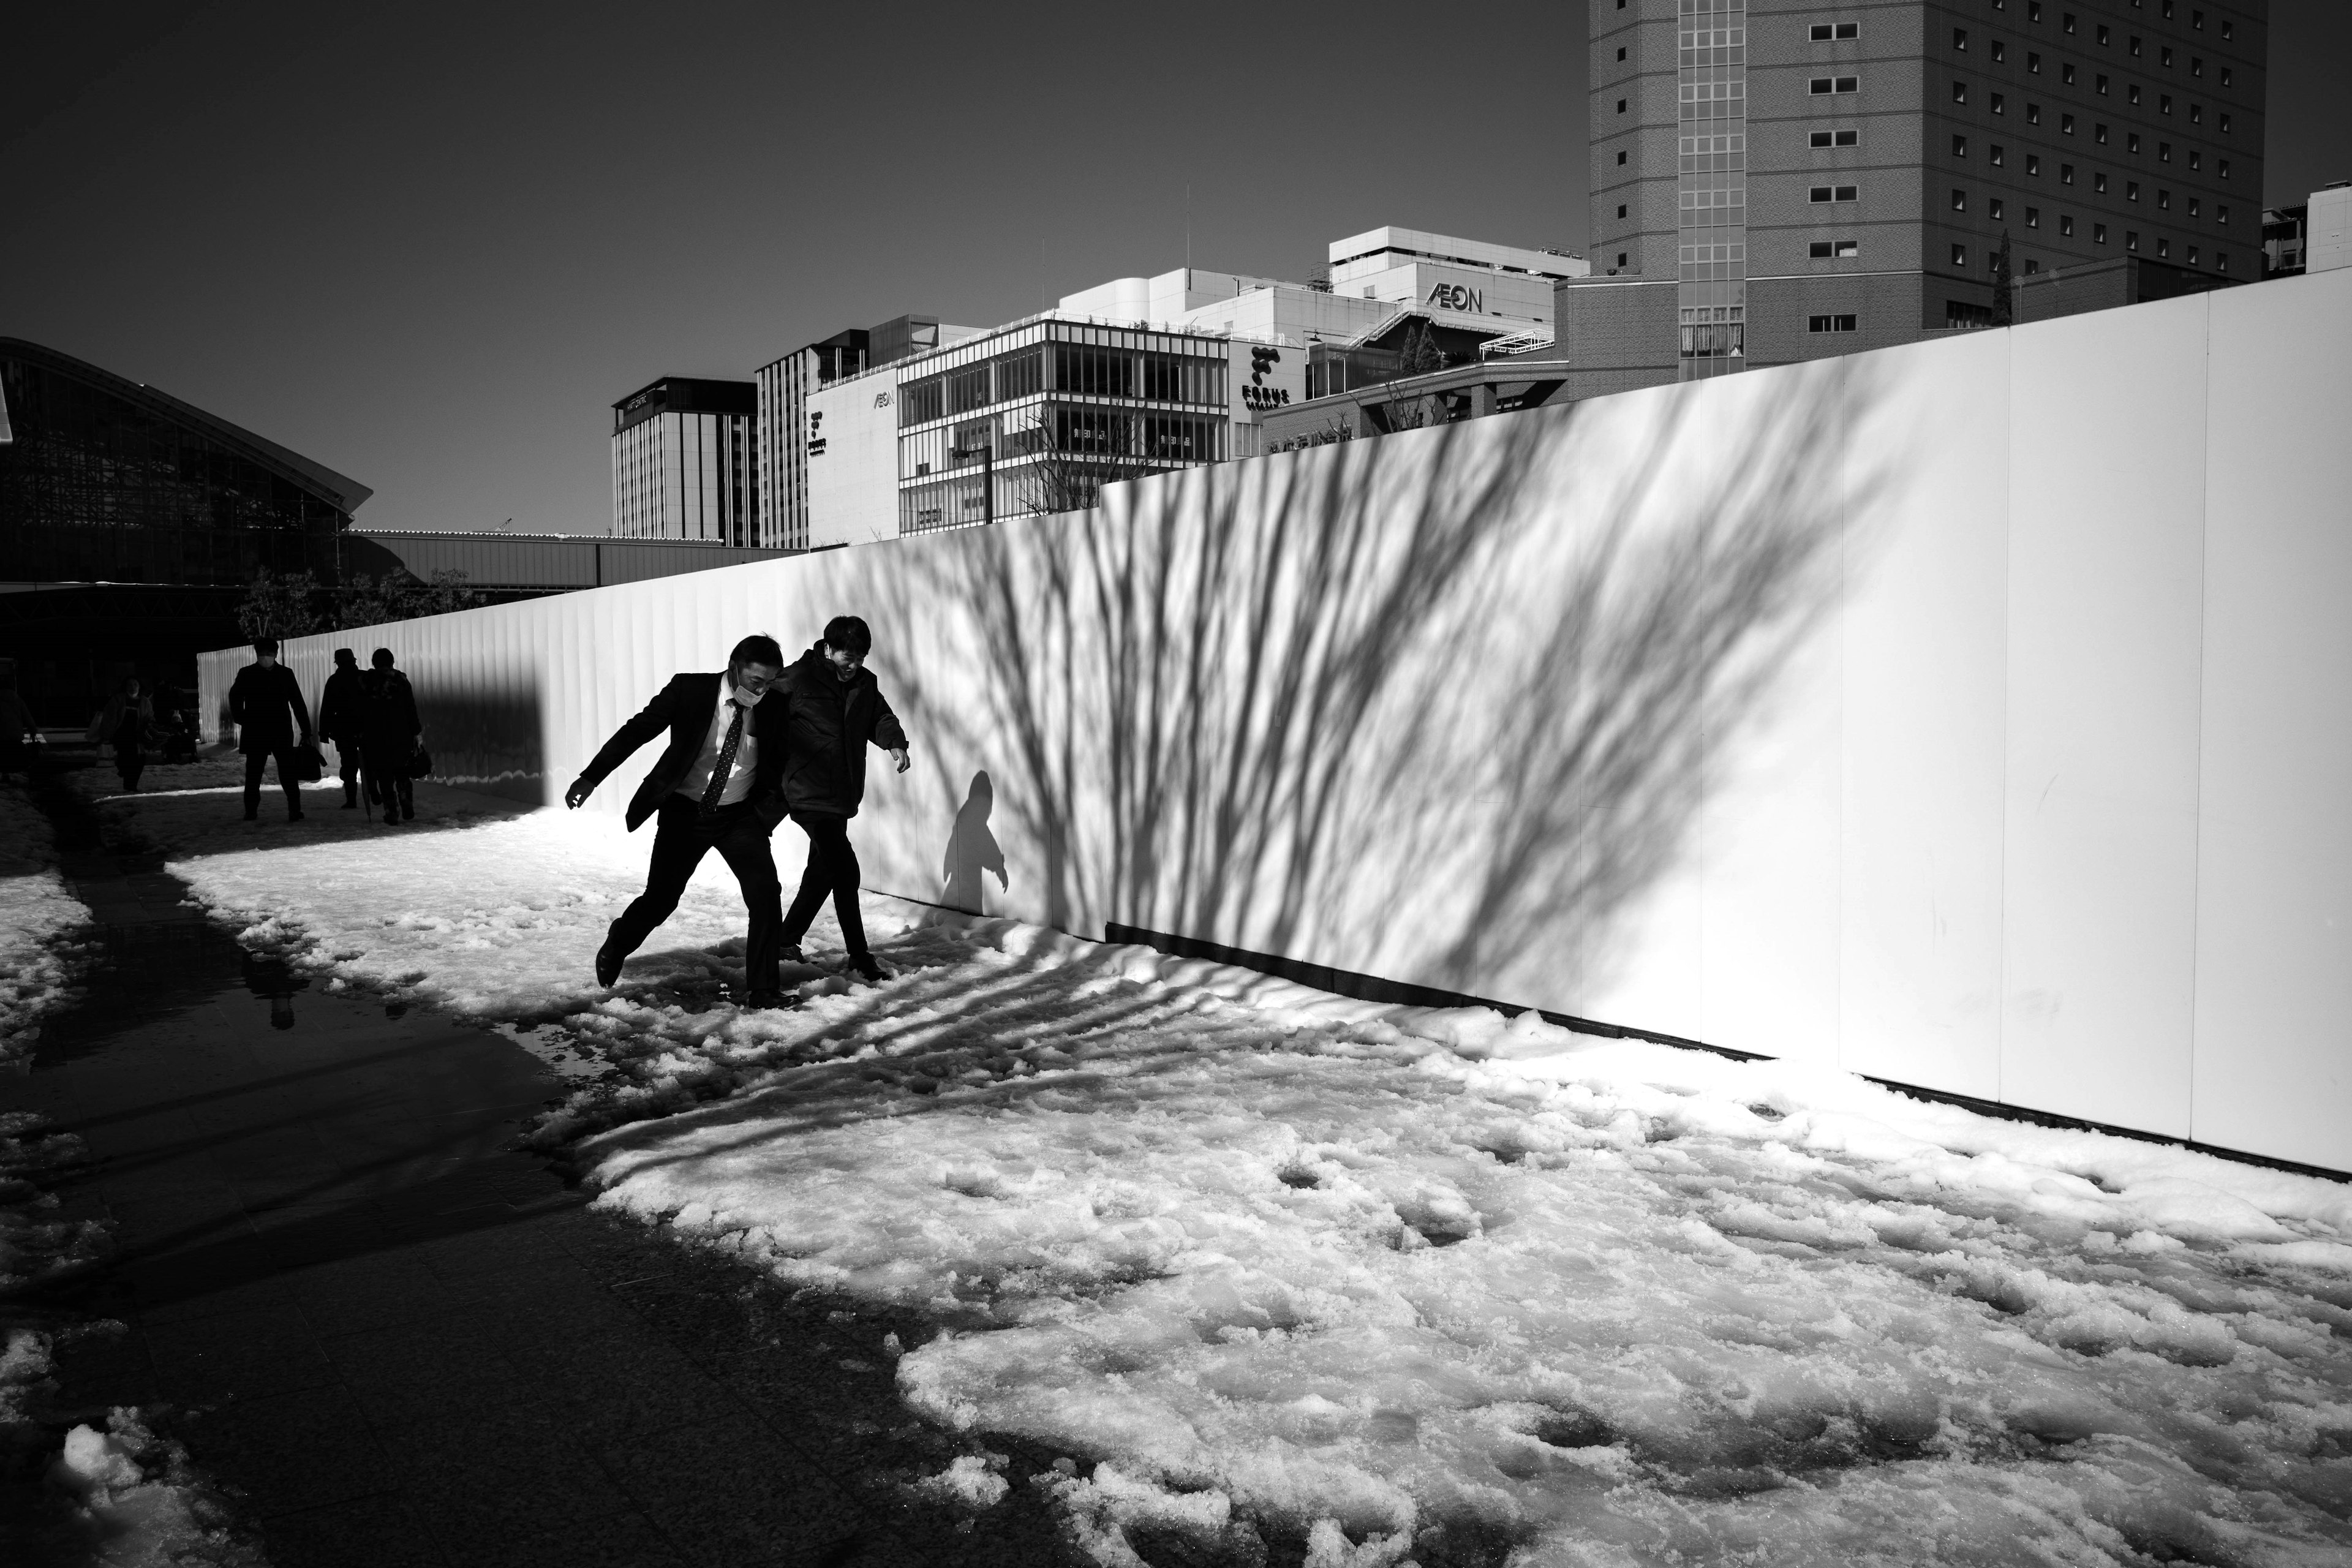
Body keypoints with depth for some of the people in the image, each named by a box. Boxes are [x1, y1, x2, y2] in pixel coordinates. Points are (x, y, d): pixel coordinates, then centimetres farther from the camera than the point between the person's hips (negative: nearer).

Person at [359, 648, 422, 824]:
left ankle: (391, 814, 0)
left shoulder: (364, 682, 0)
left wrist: (359, 734, 8)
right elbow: (411, 710, 0)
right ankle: (408, 811, 8)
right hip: (400, 736, 1)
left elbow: (358, 712, 2)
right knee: (402, 774, 12)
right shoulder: (401, 680, -1)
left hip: (374, 738, 0)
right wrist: (415, 733, 5)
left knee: (384, 776, 3)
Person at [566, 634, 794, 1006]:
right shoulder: (689, 690, -14)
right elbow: (636, 731, -13)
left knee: (766, 893, -14)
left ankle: (762, 987, 0)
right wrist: (590, 778, -19)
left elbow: (783, 764, 4)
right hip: (685, 812, -1)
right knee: (659, 899, 0)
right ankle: (615, 947, 34)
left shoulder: (774, 706, -9)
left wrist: (772, 806, -10)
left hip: (741, 817, 2)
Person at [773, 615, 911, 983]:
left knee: (823, 870, 18)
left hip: (843, 795, 8)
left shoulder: (865, 683, 6)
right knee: (845, 869, -13)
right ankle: (860, 956, -6)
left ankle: (788, 939, 35)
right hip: (809, 794, -8)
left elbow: (880, 716, 13)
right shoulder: (796, 680, -12)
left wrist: (895, 742, -9)